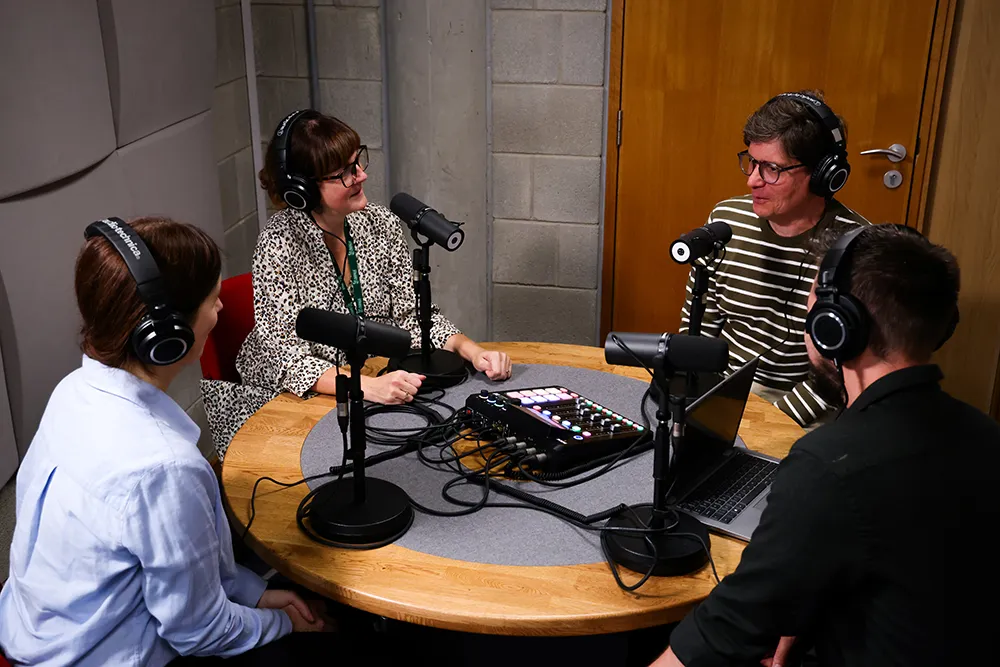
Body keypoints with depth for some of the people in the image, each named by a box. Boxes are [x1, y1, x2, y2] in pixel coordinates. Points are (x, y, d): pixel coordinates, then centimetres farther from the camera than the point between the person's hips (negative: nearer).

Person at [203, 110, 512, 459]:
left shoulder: (381, 223, -4)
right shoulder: (280, 244, -21)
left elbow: (412, 314, 0)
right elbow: (285, 358, -25)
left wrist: (472, 351, -17)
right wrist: (368, 387, -38)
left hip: (368, 379, 5)